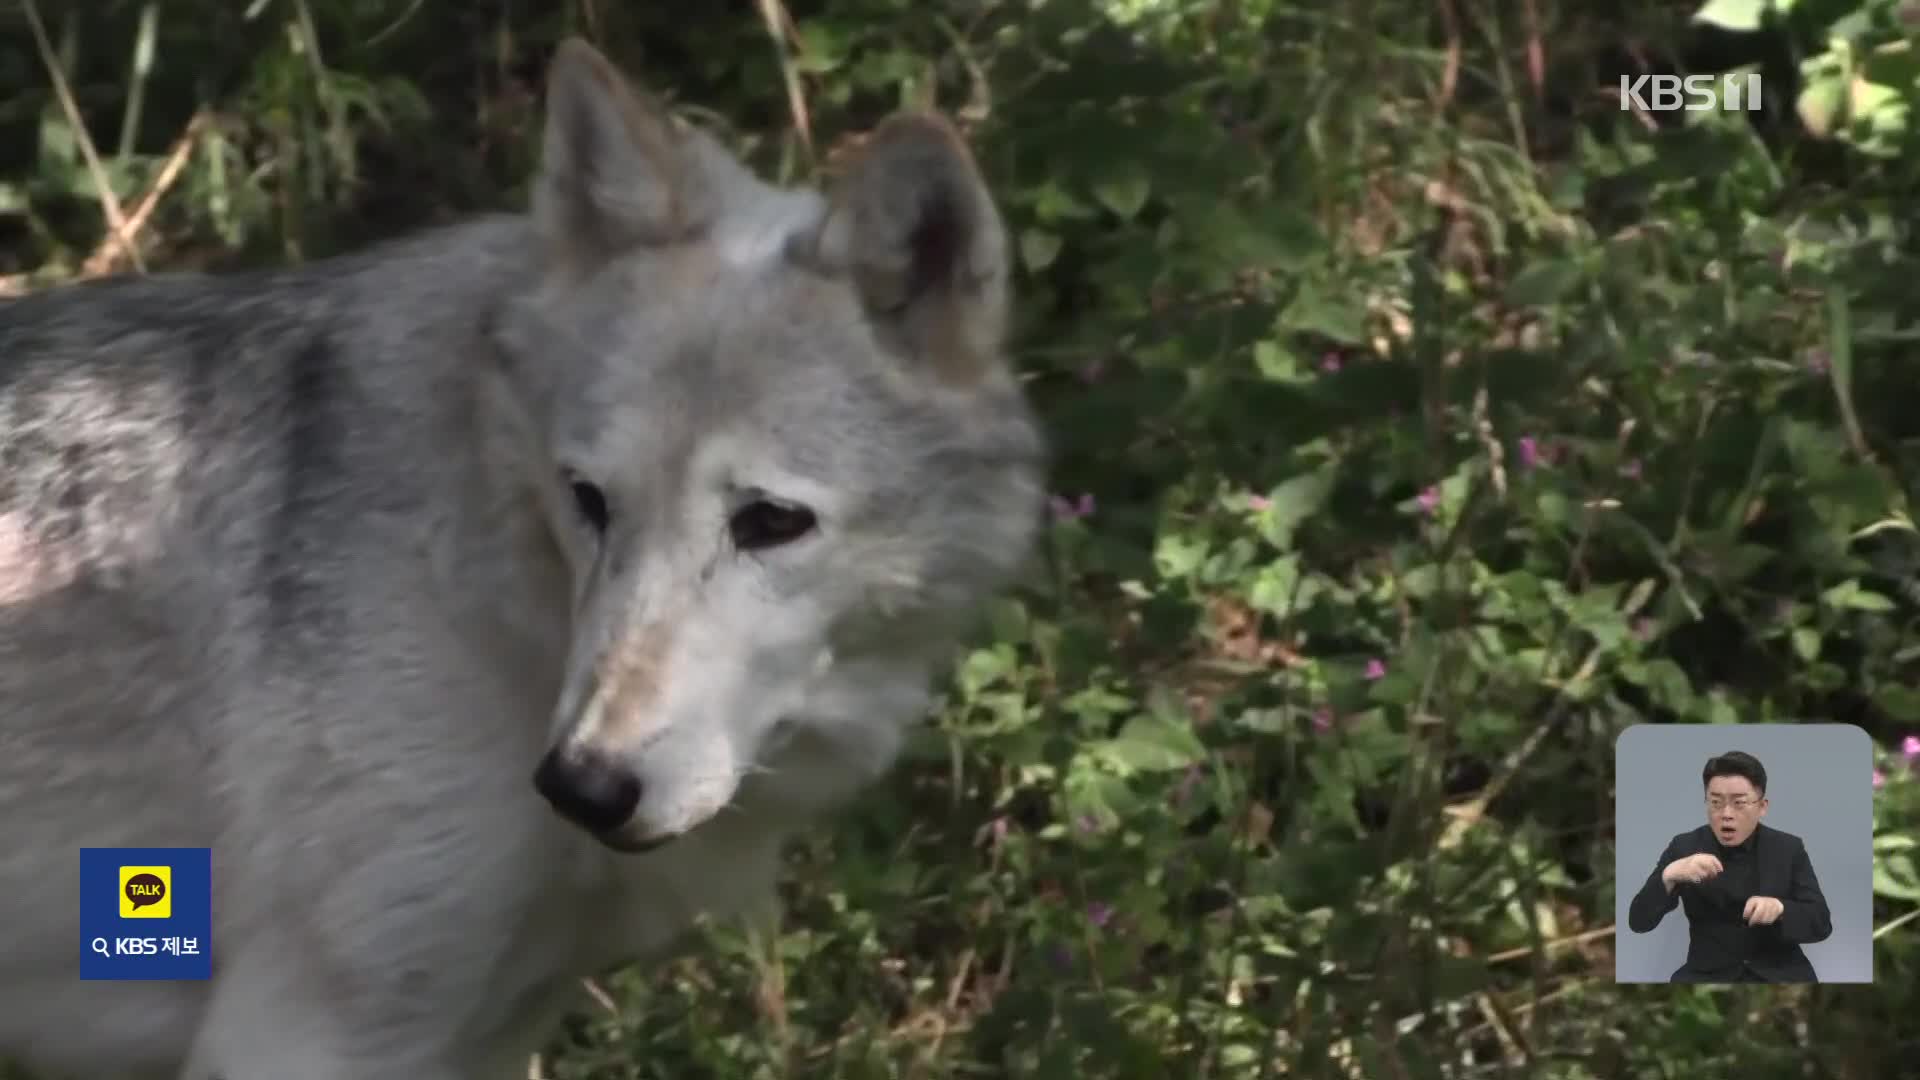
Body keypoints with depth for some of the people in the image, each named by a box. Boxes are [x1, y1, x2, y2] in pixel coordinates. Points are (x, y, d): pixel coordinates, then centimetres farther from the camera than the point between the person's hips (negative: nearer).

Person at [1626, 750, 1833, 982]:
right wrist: (1669, 875, -23)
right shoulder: (1685, 847, 1)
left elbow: (1821, 924, -1)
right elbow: (1639, 922, -5)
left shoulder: (1789, 849, 3)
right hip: (1709, 975, 0)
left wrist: (1779, 908, -22)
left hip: (1778, 974, 1)